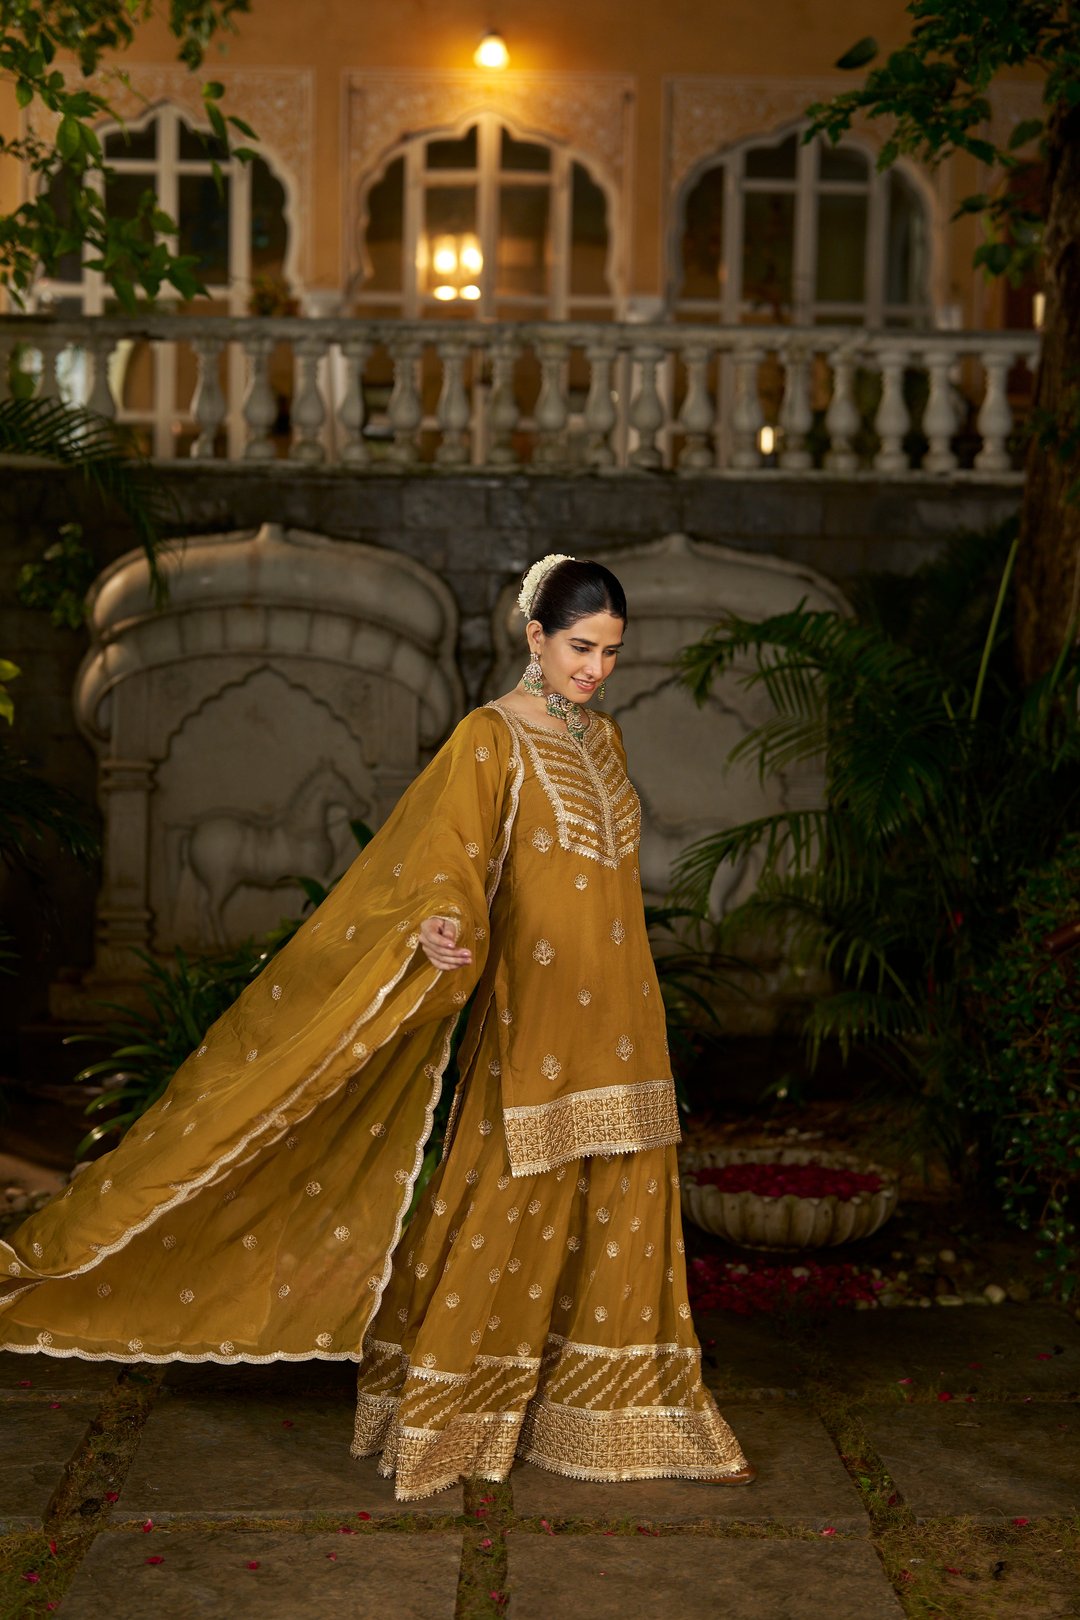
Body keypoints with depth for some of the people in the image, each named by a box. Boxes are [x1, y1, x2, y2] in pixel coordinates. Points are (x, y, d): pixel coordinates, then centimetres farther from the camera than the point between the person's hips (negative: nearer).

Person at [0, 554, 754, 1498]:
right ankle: (437, 1422, 14)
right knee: (498, 1219, -1)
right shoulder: (490, 738, -9)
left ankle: (626, 1418, 20)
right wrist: (440, 922, -43)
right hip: (531, 1025, -6)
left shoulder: (604, 739, 13)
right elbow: (444, 853, -22)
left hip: (617, 1029, 7)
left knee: (622, 1224, 9)